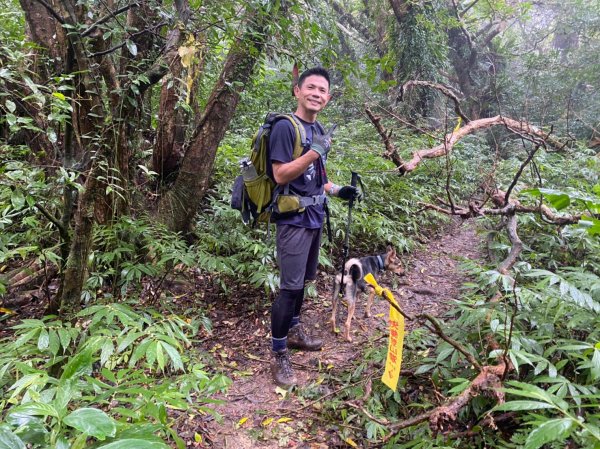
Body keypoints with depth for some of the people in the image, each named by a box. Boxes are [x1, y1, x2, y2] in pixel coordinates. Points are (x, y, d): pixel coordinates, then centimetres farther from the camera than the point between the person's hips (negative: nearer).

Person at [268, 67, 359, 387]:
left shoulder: (319, 130, 14)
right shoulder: (284, 127, -11)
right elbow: (280, 175, -20)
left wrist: (338, 191, 8)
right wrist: (315, 151, -25)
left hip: (314, 216, 8)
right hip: (293, 219, -8)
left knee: (302, 281, 18)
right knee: (290, 286, -6)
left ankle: (294, 331, 36)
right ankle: (279, 356, 5)